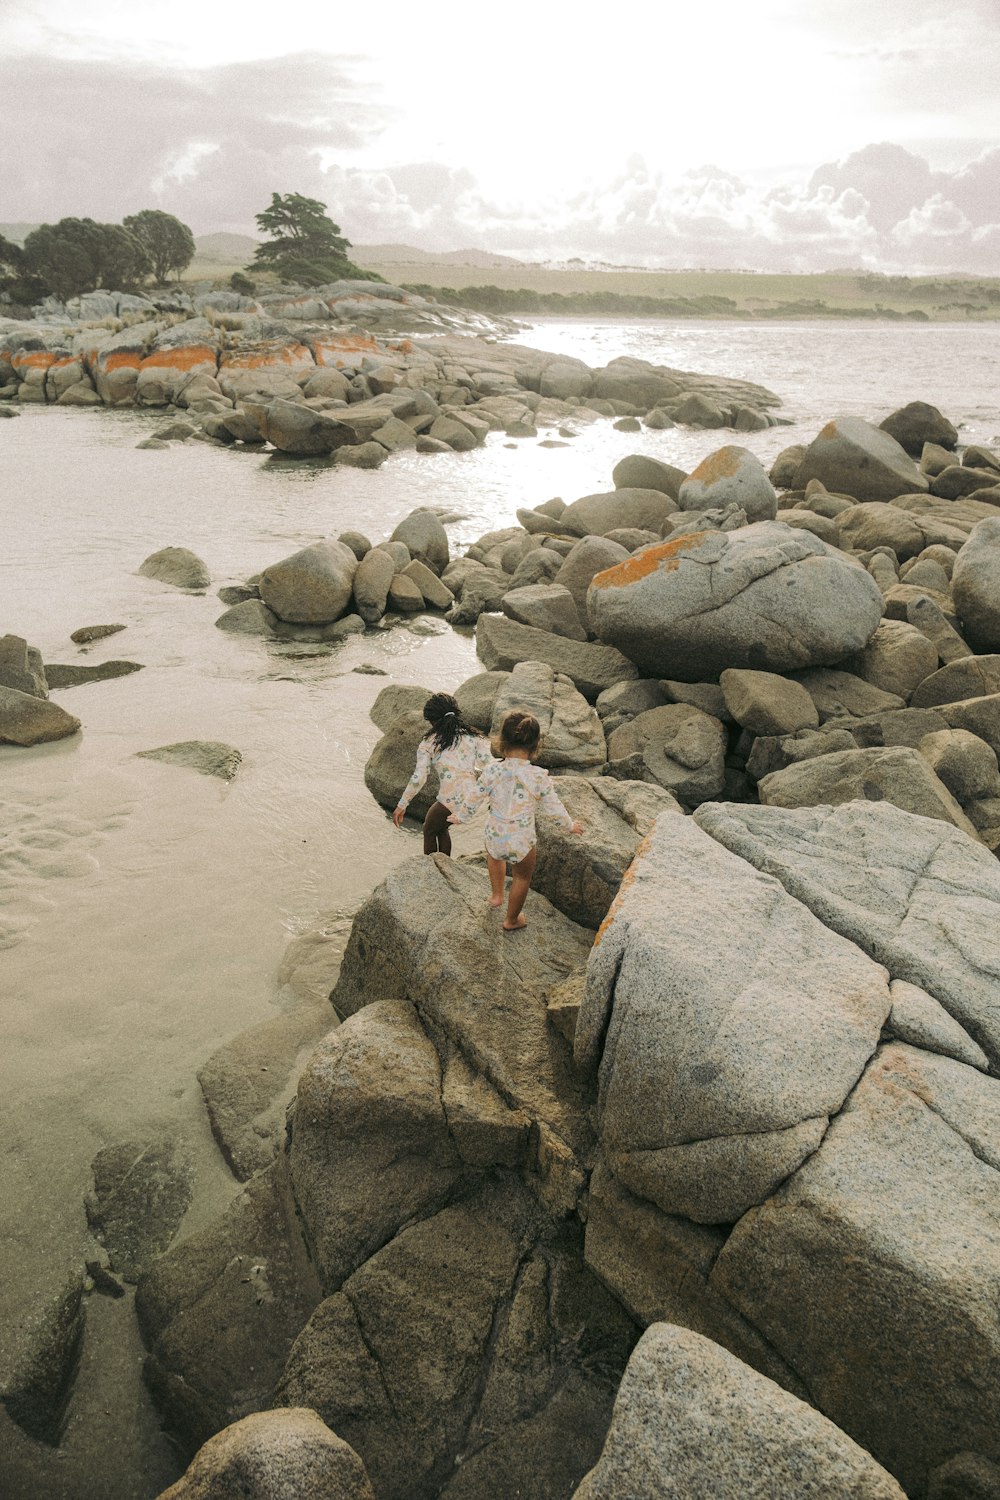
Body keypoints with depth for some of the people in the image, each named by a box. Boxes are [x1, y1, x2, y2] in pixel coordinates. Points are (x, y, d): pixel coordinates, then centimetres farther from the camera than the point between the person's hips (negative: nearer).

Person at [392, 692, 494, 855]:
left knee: (429, 831, 27)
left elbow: (418, 778, -9)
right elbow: (488, 764, 2)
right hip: (473, 799, 5)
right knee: (441, 827, 33)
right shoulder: (472, 736, 7)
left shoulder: (429, 742, -2)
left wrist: (402, 805, -2)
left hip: (450, 801, -5)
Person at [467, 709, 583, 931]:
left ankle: (496, 894, 48)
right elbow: (554, 809, -9)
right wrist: (571, 825, 12)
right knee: (522, 877, 29)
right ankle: (511, 920, 49)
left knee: (494, 854, 40)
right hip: (522, 844, -1)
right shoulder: (540, 777, -22)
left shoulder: (491, 771, -18)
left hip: (494, 839, 1)